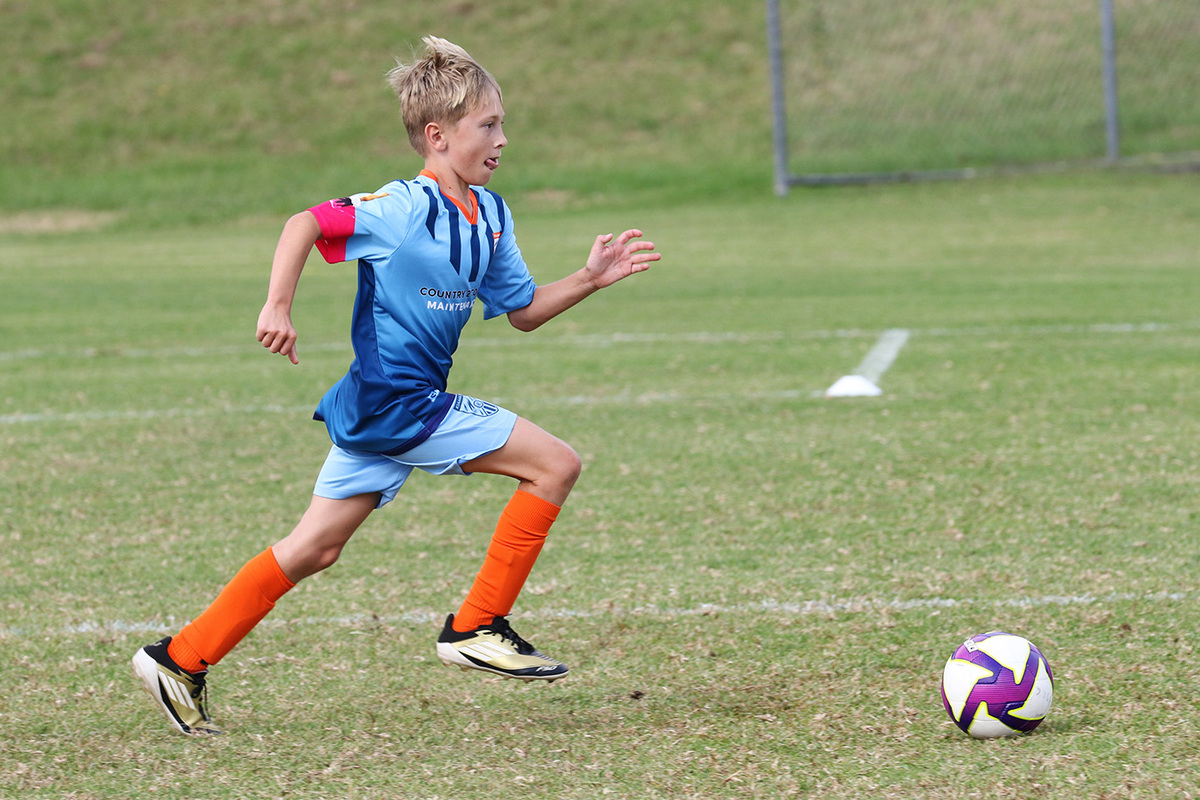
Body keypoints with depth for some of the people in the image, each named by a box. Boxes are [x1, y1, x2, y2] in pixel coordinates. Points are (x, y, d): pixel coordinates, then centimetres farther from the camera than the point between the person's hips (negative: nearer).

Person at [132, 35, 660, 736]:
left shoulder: (490, 215, 11)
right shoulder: (403, 209, -15)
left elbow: (523, 311, 18)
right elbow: (306, 223, -18)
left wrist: (590, 280, 6)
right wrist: (279, 307, -27)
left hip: (380, 408, 9)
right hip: (394, 400, -9)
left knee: (316, 548, 12)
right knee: (556, 463, -9)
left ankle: (182, 659, 14)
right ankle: (477, 627, -4)